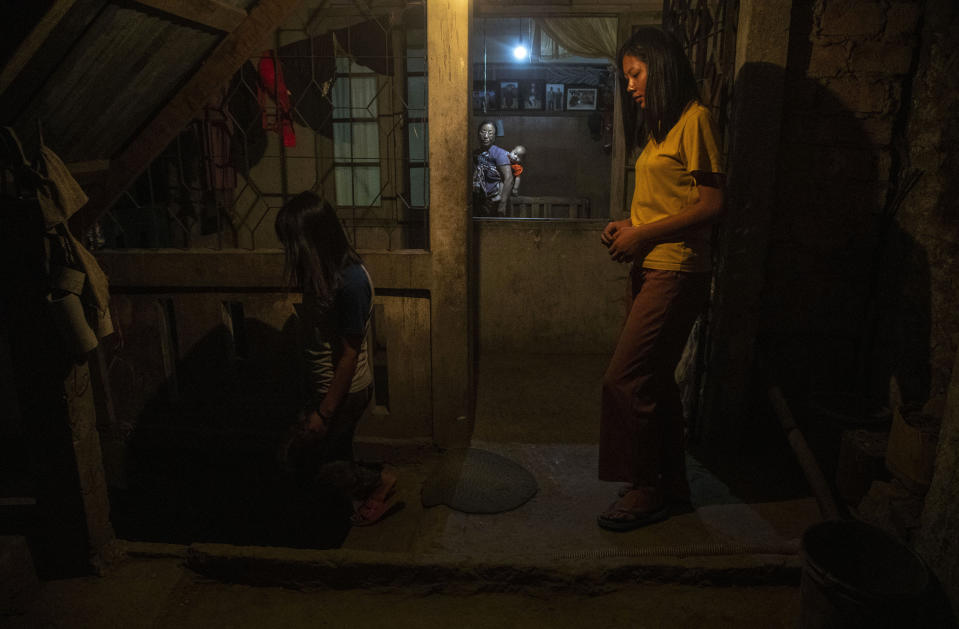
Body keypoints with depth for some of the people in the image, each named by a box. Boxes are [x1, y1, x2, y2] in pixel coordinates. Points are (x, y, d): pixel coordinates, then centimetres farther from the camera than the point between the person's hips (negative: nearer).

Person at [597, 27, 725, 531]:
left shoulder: (694, 119, -9)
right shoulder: (660, 126, 19)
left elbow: (711, 204, -15)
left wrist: (642, 235, -14)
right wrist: (628, 225, 6)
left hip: (674, 272, -9)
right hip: (649, 268, 9)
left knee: (625, 379, -9)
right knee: (654, 380, 13)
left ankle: (644, 490, 6)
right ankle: (672, 480, 26)